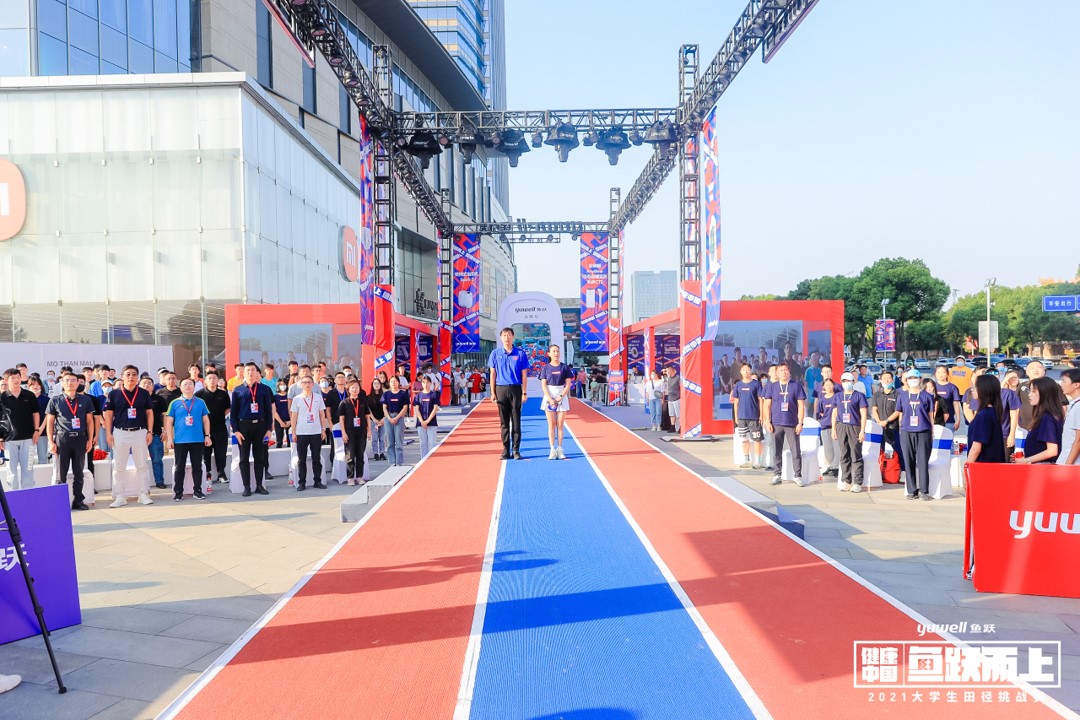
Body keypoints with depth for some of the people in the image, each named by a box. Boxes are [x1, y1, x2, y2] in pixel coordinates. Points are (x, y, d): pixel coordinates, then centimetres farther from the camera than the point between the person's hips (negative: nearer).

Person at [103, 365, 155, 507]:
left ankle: (144, 494, 12)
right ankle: (119, 496, 12)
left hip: (140, 432, 1)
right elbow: (108, 414, 3)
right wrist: (108, 433, -3)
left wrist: (150, 431, 0)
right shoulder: (114, 394, 1)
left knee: (142, 465, 5)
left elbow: (149, 413, 7)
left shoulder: (144, 394, 4)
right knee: (118, 466, 5)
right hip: (120, 433, -1)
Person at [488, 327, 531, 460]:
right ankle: (505, 450, 10)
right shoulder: (495, 353, 6)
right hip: (501, 389, 1)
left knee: (516, 421, 2)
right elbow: (492, 374, 7)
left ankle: (516, 450, 7)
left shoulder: (520, 353, 3)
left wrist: (524, 393, -2)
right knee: (504, 422, 5)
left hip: (516, 389, -1)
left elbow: (524, 374, 3)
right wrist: (493, 393, 1)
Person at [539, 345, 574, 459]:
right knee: (551, 424, 0)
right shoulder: (546, 368, 3)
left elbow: (568, 384, 0)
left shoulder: (565, 367, 3)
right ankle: (552, 450, 2)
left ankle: (560, 449, 5)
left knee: (560, 424, 1)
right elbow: (543, 385, -1)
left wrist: (560, 397, -11)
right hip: (549, 396, 0)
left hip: (562, 396, 0)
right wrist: (550, 399, -12)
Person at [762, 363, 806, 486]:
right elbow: (766, 405, 6)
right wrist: (767, 422, -2)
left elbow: (801, 406, 2)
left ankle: (798, 476, 6)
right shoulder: (771, 387, 7)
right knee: (776, 451, 5)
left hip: (792, 424, -1)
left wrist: (800, 423, -4)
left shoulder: (796, 386, 4)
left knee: (796, 451, -1)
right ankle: (777, 475, 13)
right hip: (776, 424, 1)